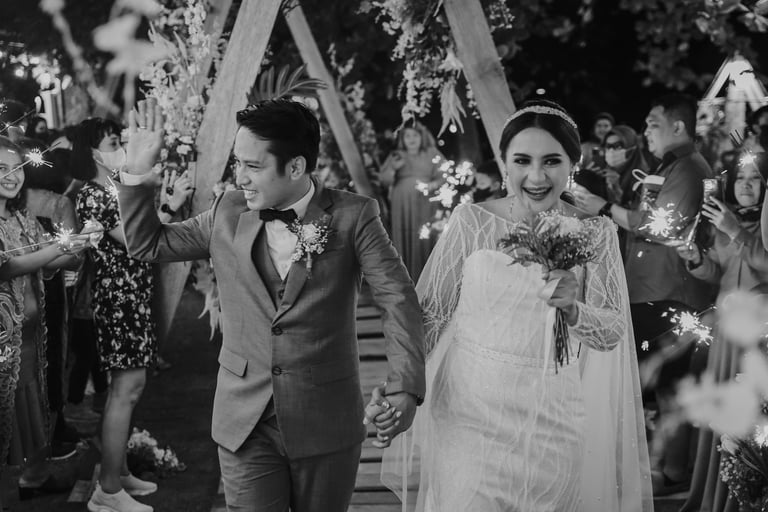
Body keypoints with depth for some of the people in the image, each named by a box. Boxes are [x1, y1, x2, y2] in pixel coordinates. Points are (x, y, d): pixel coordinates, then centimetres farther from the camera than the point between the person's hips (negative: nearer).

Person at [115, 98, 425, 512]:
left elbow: (398, 299, -11)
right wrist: (137, 171, 0)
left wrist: (403, 389, -23)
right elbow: (146, 244, 13)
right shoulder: (228, 213, 3)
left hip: (326, 422, -1)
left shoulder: (352, 216, -7)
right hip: (245, 423, 2)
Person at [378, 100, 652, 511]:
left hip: (552, 419, 1)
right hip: (469, 412, -1)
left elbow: (613, 332, -5)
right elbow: (428, 312, 2)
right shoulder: (471, 220, -5)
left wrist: (572, 307, -25)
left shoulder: (595, 233, -2)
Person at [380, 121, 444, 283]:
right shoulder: (396, 156, 15)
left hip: (425, 207, -1)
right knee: (404, 242, -6)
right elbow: (384, 180, 7)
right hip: (402, 207, 1)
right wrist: (393, 168, -13)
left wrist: (431, 185, -15)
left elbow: (443, 177, 5)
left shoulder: (432, 154, 13)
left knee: (425, 241, -8)